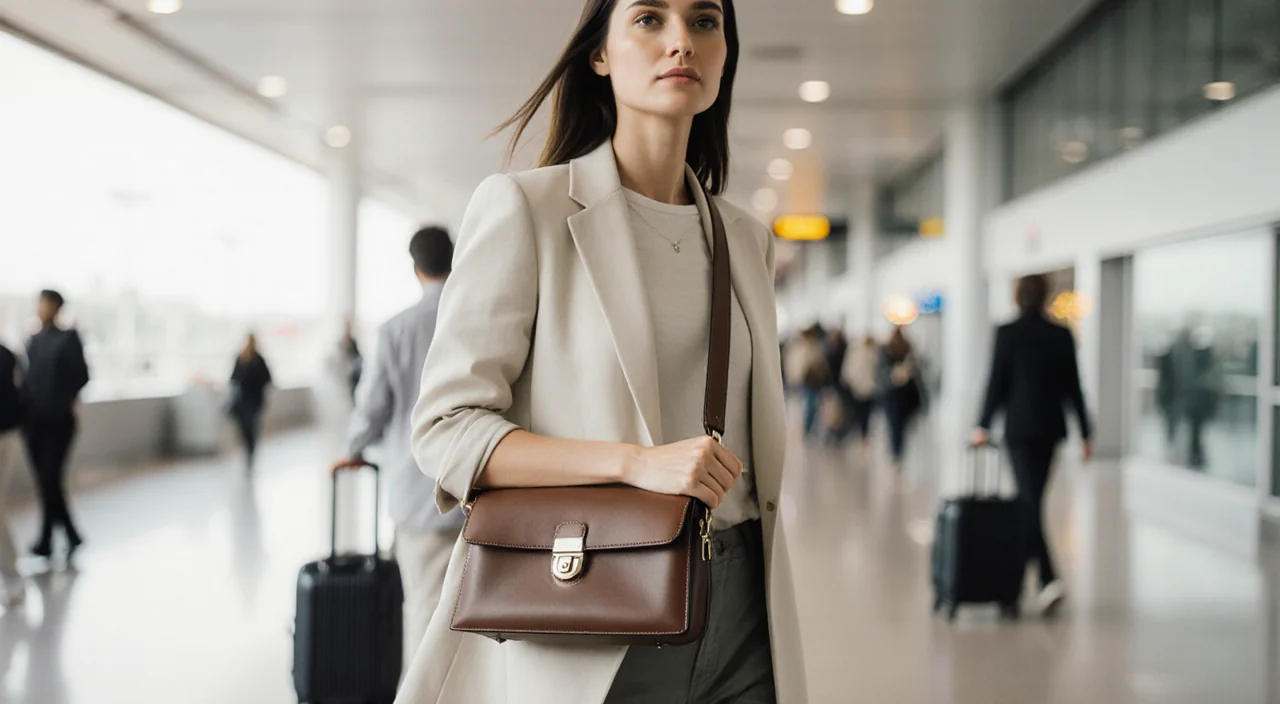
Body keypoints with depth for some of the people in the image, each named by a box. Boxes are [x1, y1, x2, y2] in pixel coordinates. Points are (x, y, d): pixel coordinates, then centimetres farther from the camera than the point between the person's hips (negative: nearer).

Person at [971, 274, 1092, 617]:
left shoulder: (1008, 333, -8)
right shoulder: (1062, 335, 4)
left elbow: (997, 382, -7)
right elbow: (1073, 387, 5)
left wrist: (983, 426, 1)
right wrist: (1085, 433, 8)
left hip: (1020, 427, -5)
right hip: (1052, 426, 5)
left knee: (1030, 502, -7)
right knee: (1032, 498, 18)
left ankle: (1049, 578, -20)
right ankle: (1023, 558, 31)